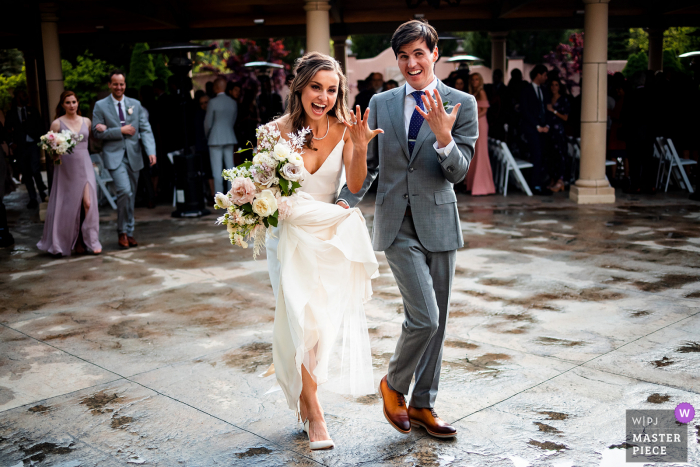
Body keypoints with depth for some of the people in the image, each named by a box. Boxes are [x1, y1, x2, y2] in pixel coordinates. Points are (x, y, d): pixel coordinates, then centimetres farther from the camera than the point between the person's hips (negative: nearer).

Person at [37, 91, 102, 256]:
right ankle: (65, 242, 19)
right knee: (67, 205, 4)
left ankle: (90, 241, 2)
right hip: (66, 168, -2)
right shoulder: (57, 123, 0)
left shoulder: (86, 121, 9)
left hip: (84, 166, 2)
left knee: (88, 203, -7)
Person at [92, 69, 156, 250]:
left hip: (133, 155, 4)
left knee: (131, 196, 9)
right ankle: (122, 232, -4)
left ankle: (129, 233, 22)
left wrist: (151, 151, -10)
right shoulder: (100, 106, 2)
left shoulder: (135, 104, 10)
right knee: (124, 191, -19)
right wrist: (121, 130, -11)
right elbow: (96, 132, -4)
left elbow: (145, 129, 4)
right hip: (114, 155, -4)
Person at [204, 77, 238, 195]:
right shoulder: (233, 102, 4)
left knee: (217, 169, -2)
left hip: (215, 139, -5)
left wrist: (207, 136, 11)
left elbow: (208, 123, -5)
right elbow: (233, 121, 11)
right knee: (230, 166, 9)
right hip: (229, 138, 5)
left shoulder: (212, 102, -10)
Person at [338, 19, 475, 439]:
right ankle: (394, 383, 17)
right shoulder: (381, 103, 6)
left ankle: (422, 404, 26)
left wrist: (443, 136, -25)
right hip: (397, 223, -1)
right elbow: (368, 164, 9)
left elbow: (459, 172, -7)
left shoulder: (461, 104, -1)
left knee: (437, 321, 9)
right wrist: (346, 201, -7)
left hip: (439, 222, 1)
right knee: (424, 317, -11)